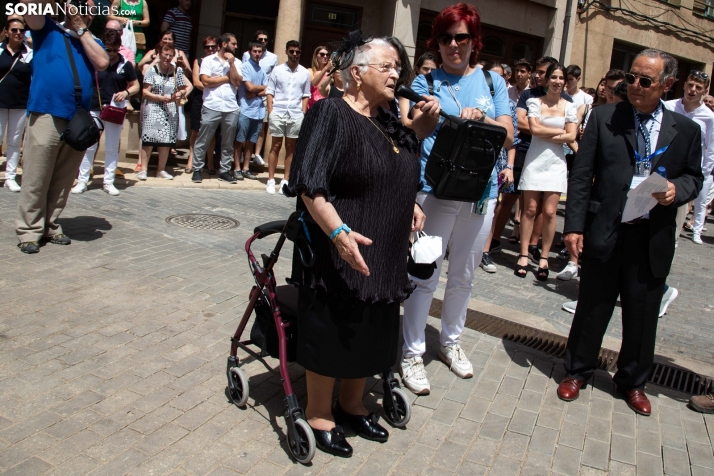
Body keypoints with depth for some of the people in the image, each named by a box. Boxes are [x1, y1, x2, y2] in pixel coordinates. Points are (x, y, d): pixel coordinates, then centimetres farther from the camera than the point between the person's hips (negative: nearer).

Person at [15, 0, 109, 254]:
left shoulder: (93, 42, 18)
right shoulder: (47, 30, 10)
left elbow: (102, 63, -3)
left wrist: (81, 29, 2)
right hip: (46, 115, -3)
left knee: (63, 181, 8)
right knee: (35, 180, -4)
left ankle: (50, 226, 17)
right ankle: (29, 231, 2)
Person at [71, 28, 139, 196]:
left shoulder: (125, 64, 1)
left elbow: (136, 86, 8)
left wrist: (126, 92, -13)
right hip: (94, 109, -1)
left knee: (112, 148, 8)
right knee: (89, 146, 3)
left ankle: (108, 182, 16)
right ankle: (82, 181, 10)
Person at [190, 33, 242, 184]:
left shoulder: (237, 62, 12)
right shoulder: (208, 60, 3)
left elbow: (237, 82, 0)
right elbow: (206, 81, -8)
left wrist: (231, 63, -4)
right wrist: (227, 78, -2)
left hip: (232, 108, 3)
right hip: (212, 107, -3)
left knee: (228, 143, 9)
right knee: (203, 141, 1)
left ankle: (225, 171, 18)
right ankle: (197, 169, 10)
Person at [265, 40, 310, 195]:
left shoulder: (305, 73, 7)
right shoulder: (277, 70, 3)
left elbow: (306, 95, 10)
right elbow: (270, 92, 3)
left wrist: (303, 113, 0)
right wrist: (270, 112, -5)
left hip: (296, 115, 2)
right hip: (278, 113, -2)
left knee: (291, 148, 5)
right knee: (276, 146, 1)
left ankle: (285, 180, 10)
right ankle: (271, 180, 5)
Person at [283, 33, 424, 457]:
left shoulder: (389, 122, 11)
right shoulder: (331, 114, -13)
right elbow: (310, 185, -21)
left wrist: (409, 204, 11)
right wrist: (339, 232, -32)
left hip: (386, 254, 8)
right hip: (342, 251, -8)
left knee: (372, 332, 16)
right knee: (331, 331, 5)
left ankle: (352, 405, 35)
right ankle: (319, 413, 24)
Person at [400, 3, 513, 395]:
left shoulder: (492, 80, 8)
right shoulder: (426, 82, 1)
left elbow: (508, 137, 0)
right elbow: (414, 133, -13)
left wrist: (482, 118, -19)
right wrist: (426, 116, -35)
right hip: (435, 190, -3)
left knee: (463, 276, 15)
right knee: (425, 275, -1)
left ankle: (450, 341, 33)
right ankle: (412, 352, 12)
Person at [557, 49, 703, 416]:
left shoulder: (686, 130, 5)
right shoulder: (604, 118, 0)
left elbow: (694, 177, 14)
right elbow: (581, 175, -2)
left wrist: (677, 190, -10)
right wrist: (574, 226, -8)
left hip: (654, 238, 2)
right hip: (604, 232, -1)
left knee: (643, 315, 12)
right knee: (592, 309, 10)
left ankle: (633, 381, 33)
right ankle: (577, 371, 31)